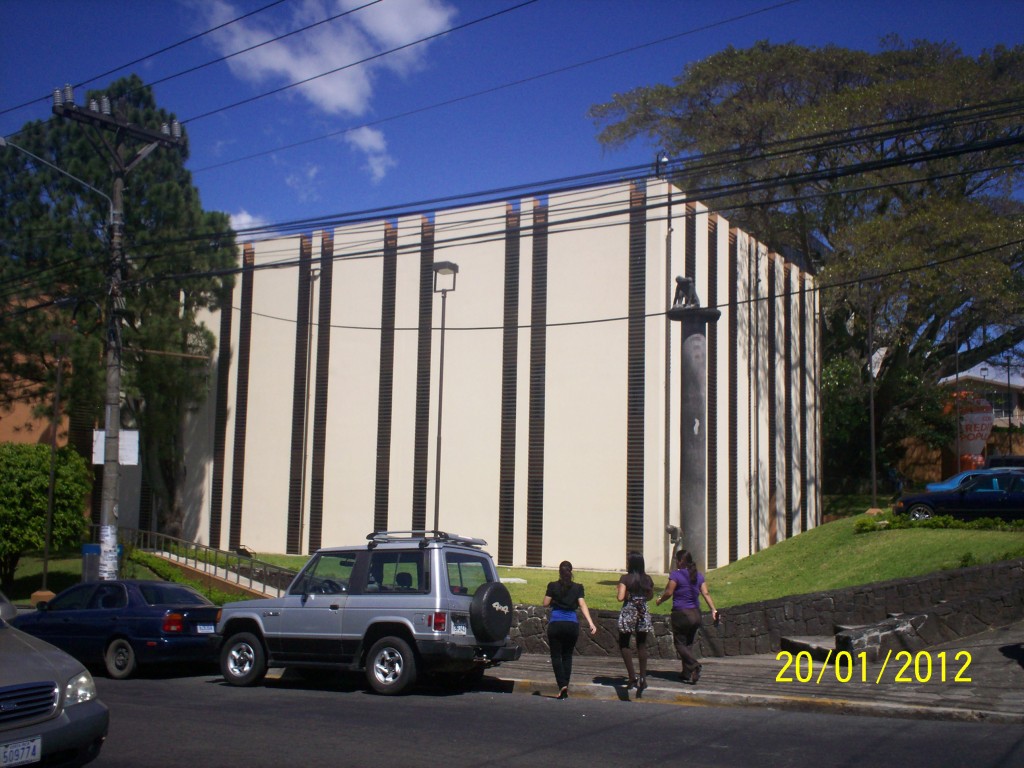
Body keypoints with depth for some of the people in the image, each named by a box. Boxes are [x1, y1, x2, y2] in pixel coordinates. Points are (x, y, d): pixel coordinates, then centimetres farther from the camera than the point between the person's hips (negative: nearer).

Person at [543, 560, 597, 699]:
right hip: (572, 624, 2)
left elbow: (545, 603, 2)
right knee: (567, 656, 14)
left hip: (555, 624, -2)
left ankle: (562, 685, -14)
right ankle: (565, 687, 11)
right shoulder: (578, 588, 3)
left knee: (556, 656, 4)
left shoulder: (553, 586, -2)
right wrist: (591, 623, -10)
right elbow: (582, 605, -6)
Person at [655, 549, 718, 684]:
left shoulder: (676, 574, -9)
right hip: (696, 614, 6)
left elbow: (668, 592, -12)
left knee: (680, 644, 2)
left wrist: (659, 600, 6)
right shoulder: (699, 576, 8)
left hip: (681, 613, -6)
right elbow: (706, 594, 0)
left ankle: (694, 665, -21)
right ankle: (688, 675, 15)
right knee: (689, 644, 15)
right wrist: (713, 610, -5)